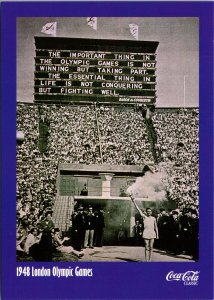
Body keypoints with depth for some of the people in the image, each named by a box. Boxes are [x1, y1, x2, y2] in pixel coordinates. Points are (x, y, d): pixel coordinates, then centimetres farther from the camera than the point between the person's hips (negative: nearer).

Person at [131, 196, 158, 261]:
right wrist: (134, 201, -6)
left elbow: (156, 227, 14)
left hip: (152, 233, 2)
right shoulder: (144, 217, 3)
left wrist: (157, 234, 8)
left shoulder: (153, 218, 9)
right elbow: (138, 209, -2)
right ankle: (146, 260, 2)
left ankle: (150, 260, 13)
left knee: (151, 247, 5)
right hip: (146, 233, -2)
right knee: (146, 247, -1)